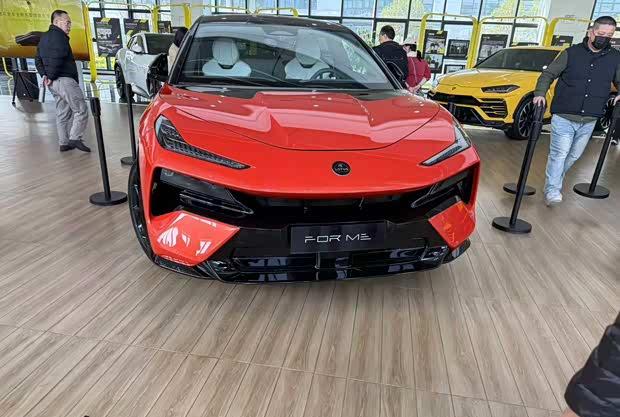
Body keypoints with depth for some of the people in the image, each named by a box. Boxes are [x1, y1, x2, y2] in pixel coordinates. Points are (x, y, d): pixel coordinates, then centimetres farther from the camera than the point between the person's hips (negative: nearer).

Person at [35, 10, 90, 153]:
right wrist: (51, 76, -14)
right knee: (81, 110, -8)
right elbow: (57, 57, -23)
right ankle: (75, 138, -16)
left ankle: (64, 142, 13)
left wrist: (44, 74, 8)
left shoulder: (44, 38, 22)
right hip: (64, 80, -10)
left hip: (54, 82, 10)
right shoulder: (59, 35, -9)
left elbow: (38, 59, 21)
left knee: (62, 113, 12)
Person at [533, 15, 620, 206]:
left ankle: (555, 180, 33)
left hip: (589, 120, 4)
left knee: (574, 155, 14)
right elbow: (548, 74, 2)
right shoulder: (571, 53, 0)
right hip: (563, 117, -4)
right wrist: (540, 93, -16)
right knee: (559, 153, -10)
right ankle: (552, 190, -6)